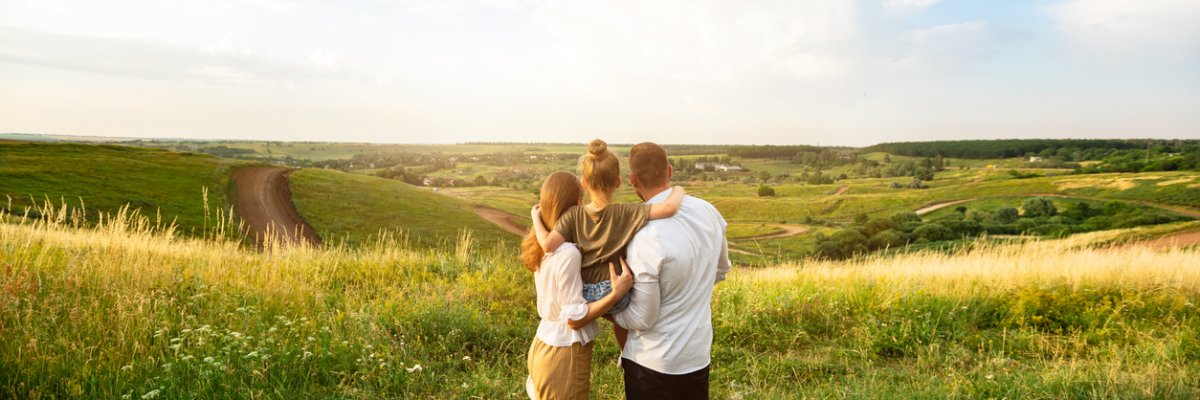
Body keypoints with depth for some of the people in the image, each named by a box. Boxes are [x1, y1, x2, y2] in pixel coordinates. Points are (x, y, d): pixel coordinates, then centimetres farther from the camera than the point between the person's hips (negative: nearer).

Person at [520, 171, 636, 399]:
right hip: (565, 355, -8)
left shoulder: (543, 247, 2)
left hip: (544, 346, 8)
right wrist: (617, 293, -28)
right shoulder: (567, 253, -23)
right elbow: (574, 318, -21)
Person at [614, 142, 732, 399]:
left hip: (654, 361, -6)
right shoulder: (708, 211, -6)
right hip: (699, 353, 6)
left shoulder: (646, 238, -27)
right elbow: (721, 270, 12)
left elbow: (642, 319, -17)